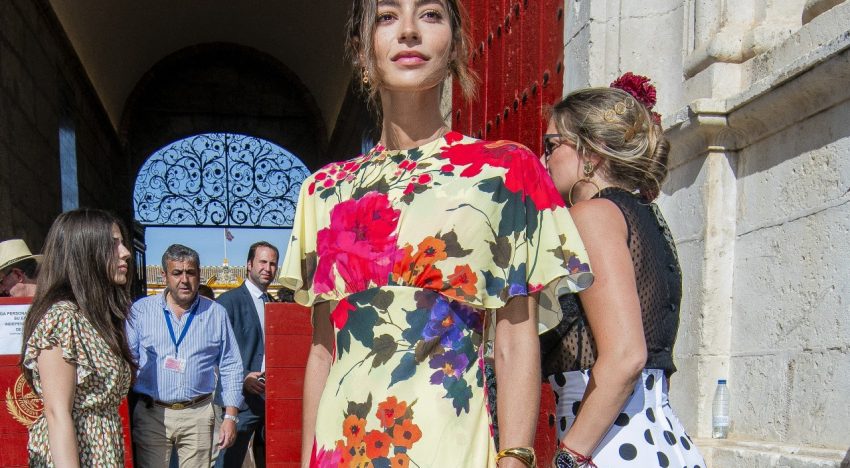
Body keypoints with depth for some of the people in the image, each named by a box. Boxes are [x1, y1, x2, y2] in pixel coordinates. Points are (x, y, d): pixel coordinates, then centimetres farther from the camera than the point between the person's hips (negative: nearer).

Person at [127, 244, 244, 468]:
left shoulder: (216, 314, 6)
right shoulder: (141, 310, 3)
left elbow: (230, 367, 8)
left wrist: (230, 416, 2)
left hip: (198, 415, 1)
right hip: (151, 414, 0)